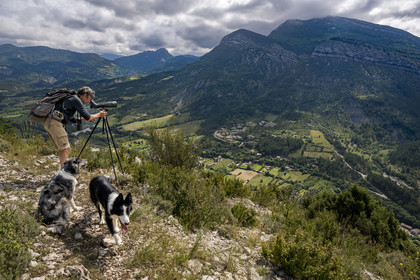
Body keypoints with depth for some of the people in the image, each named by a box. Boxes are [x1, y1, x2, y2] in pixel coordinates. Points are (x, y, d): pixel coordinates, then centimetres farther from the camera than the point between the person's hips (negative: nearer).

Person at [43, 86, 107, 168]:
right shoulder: (76, 99, -5)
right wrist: (99, 115, 8)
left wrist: (85, 119, 24)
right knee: (65, 149, -8)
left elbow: (72, 119, 30)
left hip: (49, 122, 9)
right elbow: (88, 117, -7)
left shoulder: (72, 99, 23)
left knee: (67, 149, 12)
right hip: (54, 122, -9)